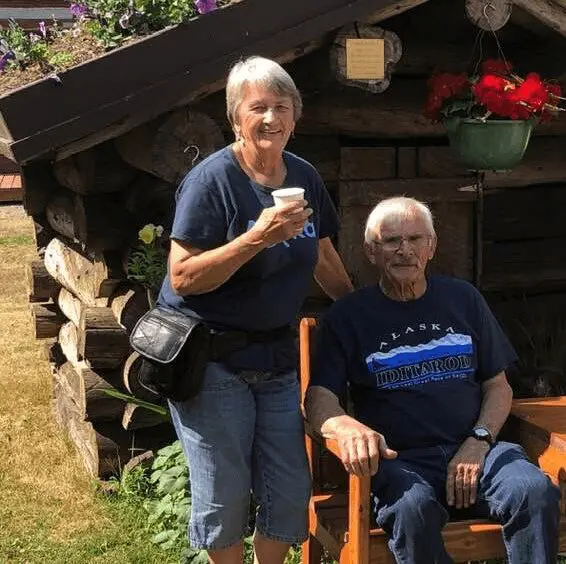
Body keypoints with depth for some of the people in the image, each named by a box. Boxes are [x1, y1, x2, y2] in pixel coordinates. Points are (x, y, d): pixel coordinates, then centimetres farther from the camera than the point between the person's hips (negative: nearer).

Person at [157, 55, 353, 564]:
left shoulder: (304, 177, 5)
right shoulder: (213, 179, -15)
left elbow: (323, 257, 18)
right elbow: (182, 277, -21)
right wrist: (257, 238, -28)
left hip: (275, 355, 6)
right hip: (210, 357, -6)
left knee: (290, 493, 10)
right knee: (224, 494, 4)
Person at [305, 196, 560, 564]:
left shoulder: (463, 299, 16)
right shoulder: (347, 317, 7)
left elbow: (498, 385, 17)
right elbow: (319, 399, -3)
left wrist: (478, 442, -2)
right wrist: (347, 427, -27)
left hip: (474, 448, 3)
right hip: (399, 460, -2)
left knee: (537, 492, -28)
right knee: (413, 508, -36)